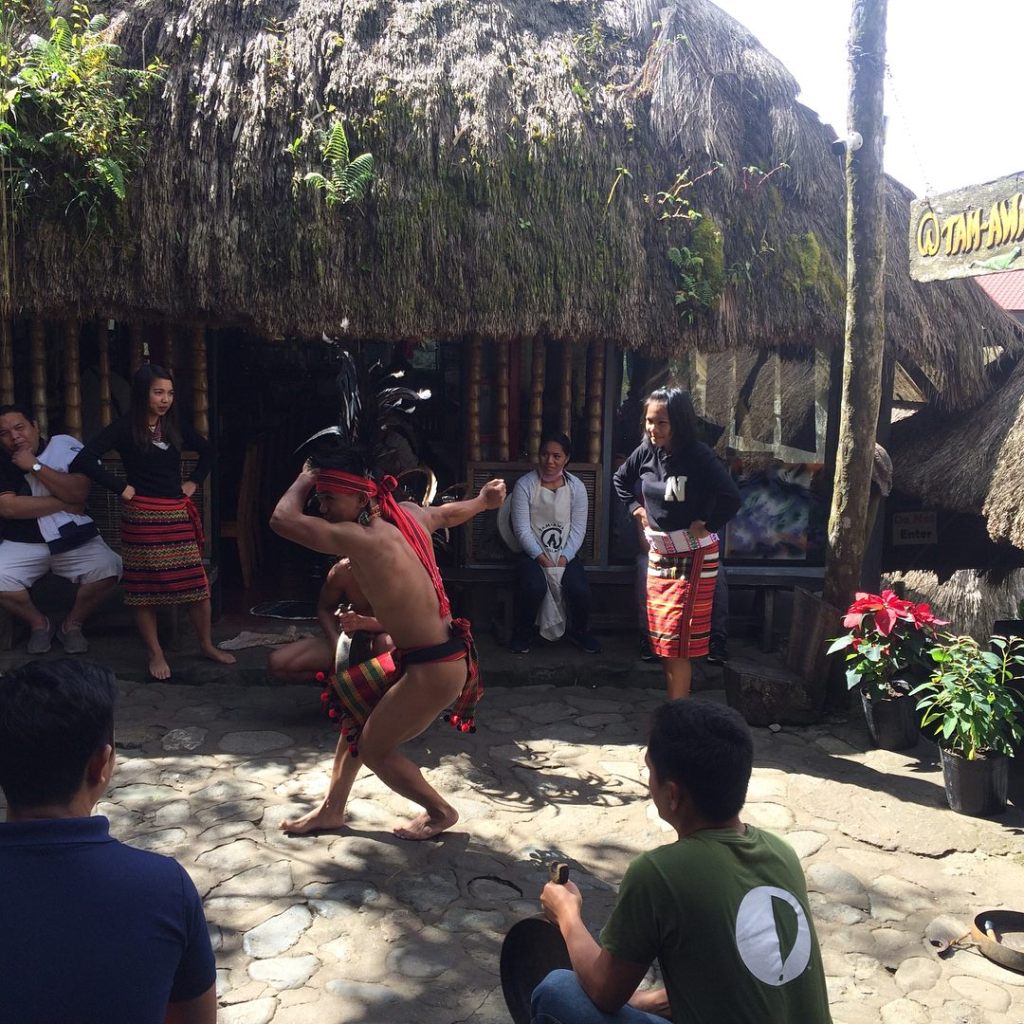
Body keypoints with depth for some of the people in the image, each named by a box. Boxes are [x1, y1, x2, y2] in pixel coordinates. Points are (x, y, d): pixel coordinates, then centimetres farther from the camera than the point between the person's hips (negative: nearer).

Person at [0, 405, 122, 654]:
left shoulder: (64, 445, -3)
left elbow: (78, 493, -17)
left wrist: (35, 466, -17)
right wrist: (64, 504, -16)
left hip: (75, 539, -1)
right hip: (23, 544, 2)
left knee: (108, 568, -29)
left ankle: (73, 624, -2)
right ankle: (38, 623, 4)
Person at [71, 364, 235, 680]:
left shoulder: (176, 427, 9)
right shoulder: (125, 428, -5)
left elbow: (206, 450, 26)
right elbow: (83, 460, -14)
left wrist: (194, 481, 14)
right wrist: (121, 487, -12)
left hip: (178, 514, 4)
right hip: (143, 516, -4)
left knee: (196, 583, 3)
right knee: (145, 586, 3)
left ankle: (207, 645, 19)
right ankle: (155, 653, 16)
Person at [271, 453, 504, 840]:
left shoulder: (363, 539, -25)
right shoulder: (408, 514, 1)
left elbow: (282, 519, -25)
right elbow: (446, 512, 22)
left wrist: (303, 481, -5)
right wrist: (482, 501, 42)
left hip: (433, 669, -10)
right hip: (445, 652, 10)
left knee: (372, 749, 9)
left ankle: (441, 812, 29)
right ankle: (332, 809, 36)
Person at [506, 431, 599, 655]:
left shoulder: (576, 487, 1)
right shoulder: (524, 485, -7)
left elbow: (578, 529, -1)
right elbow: (522, 530, -11)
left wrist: (564, 557, -14)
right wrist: (542, 559, -18)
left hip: (566, 554, 2)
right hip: (532, 553, -2)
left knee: (581, 590, -23)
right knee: (535, 588, -32)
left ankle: (578, 632, 10)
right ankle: (522, 633, -2)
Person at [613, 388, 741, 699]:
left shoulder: (698, 456, -20)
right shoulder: (647, 451, -2)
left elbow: (731, 498, -28)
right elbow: (620, 479, 17)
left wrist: (706, 525, -19)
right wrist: (637, 508, 7)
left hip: (692, 557, -7)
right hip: (658, 555, 7)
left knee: (677, 640, -6)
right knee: (661, 638, 13)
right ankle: (674, 702, 28)